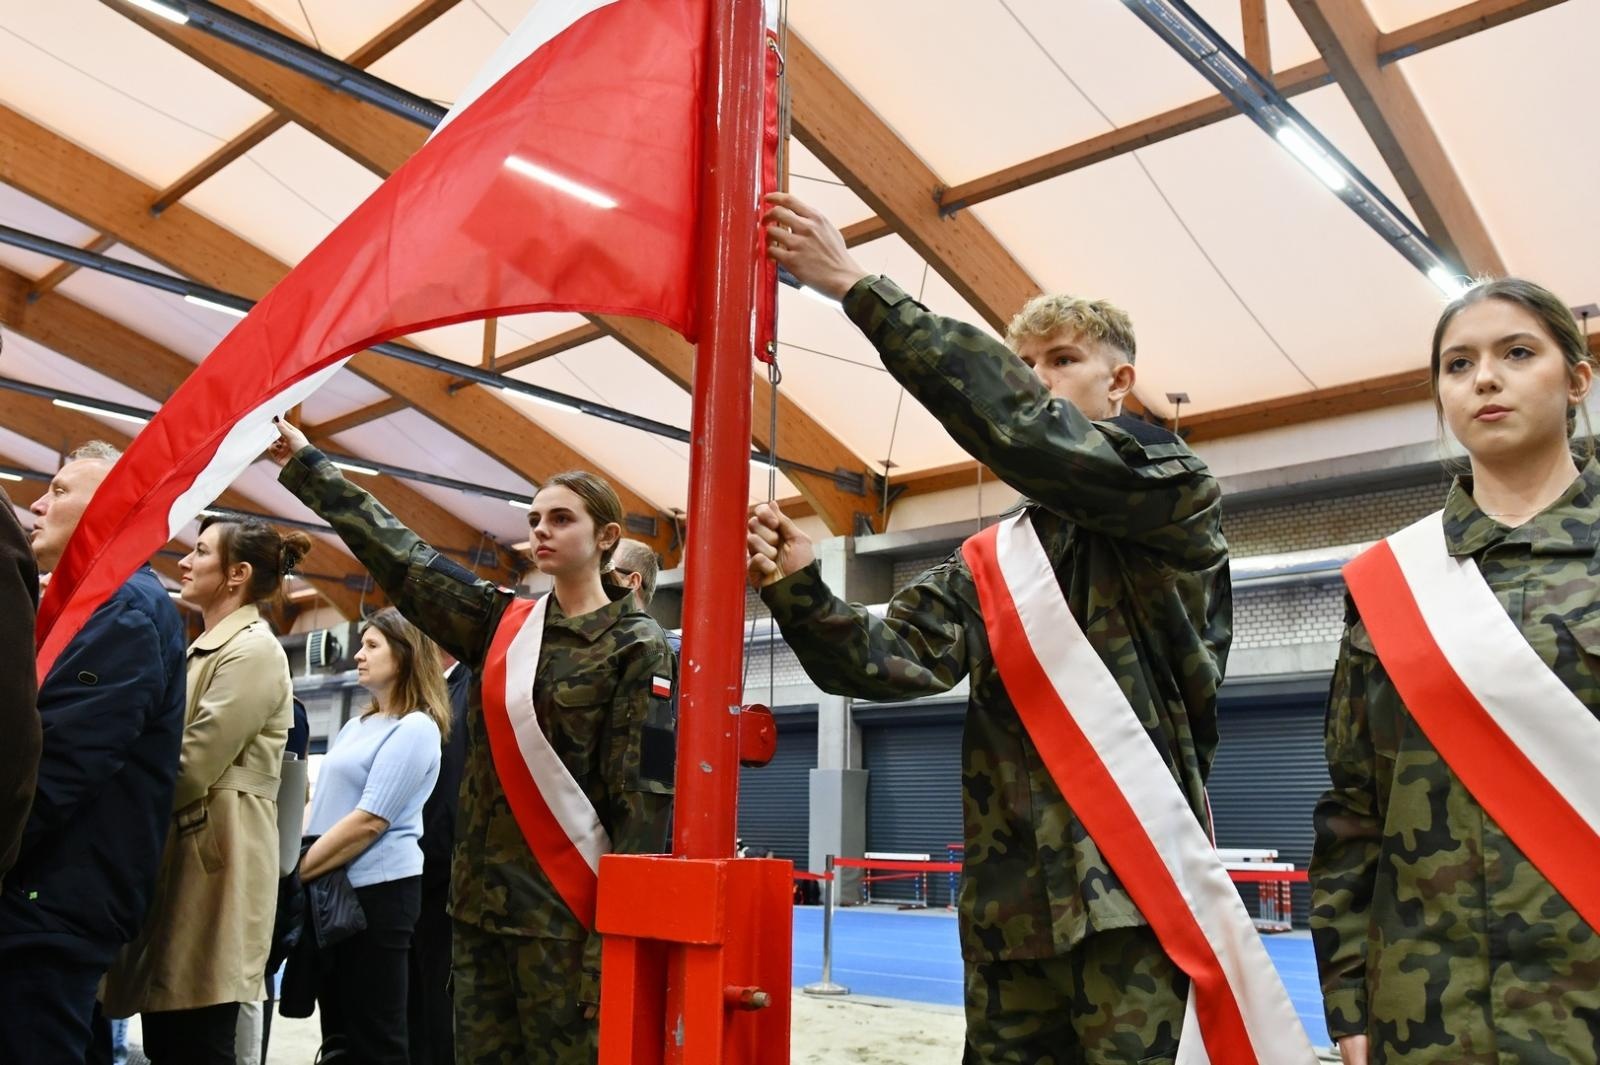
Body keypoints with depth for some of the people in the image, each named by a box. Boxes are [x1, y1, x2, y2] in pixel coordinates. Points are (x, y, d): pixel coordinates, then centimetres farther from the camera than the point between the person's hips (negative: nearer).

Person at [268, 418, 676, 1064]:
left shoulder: (638, 648, -6)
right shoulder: (500, 623, 9)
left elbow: (643, 798, -11)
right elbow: (396, 554, 9)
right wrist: (303, 460, 9)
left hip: (567, 907, -5)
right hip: (482, 896, 6)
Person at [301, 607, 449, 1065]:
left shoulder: (415, 728, -12)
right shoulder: (354, 726, 16)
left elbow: (369, 821, -17)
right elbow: (319, 803, 17)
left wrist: (297, 872, -14)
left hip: (378, 890, -9)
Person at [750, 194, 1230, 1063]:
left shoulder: (1175, 494, -2)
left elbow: (1021, 428, -18)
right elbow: (892, 657, 3)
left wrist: (853, 284, -19)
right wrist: (799, 591, -17)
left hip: (1135, 889, -5)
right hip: (1009, 904, 6)